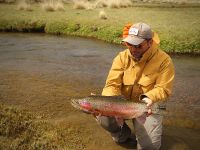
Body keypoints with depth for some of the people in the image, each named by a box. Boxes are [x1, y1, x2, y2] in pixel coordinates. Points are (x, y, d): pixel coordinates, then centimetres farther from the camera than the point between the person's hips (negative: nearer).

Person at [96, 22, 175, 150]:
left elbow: (163, 89, -12)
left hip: (147, 107, -2)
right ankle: (122, 133, 10)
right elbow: (112, 85, -13)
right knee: (103, 117, -26)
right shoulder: (122, 57, -9)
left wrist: (149, 98, -32)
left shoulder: (164, 60, -15)